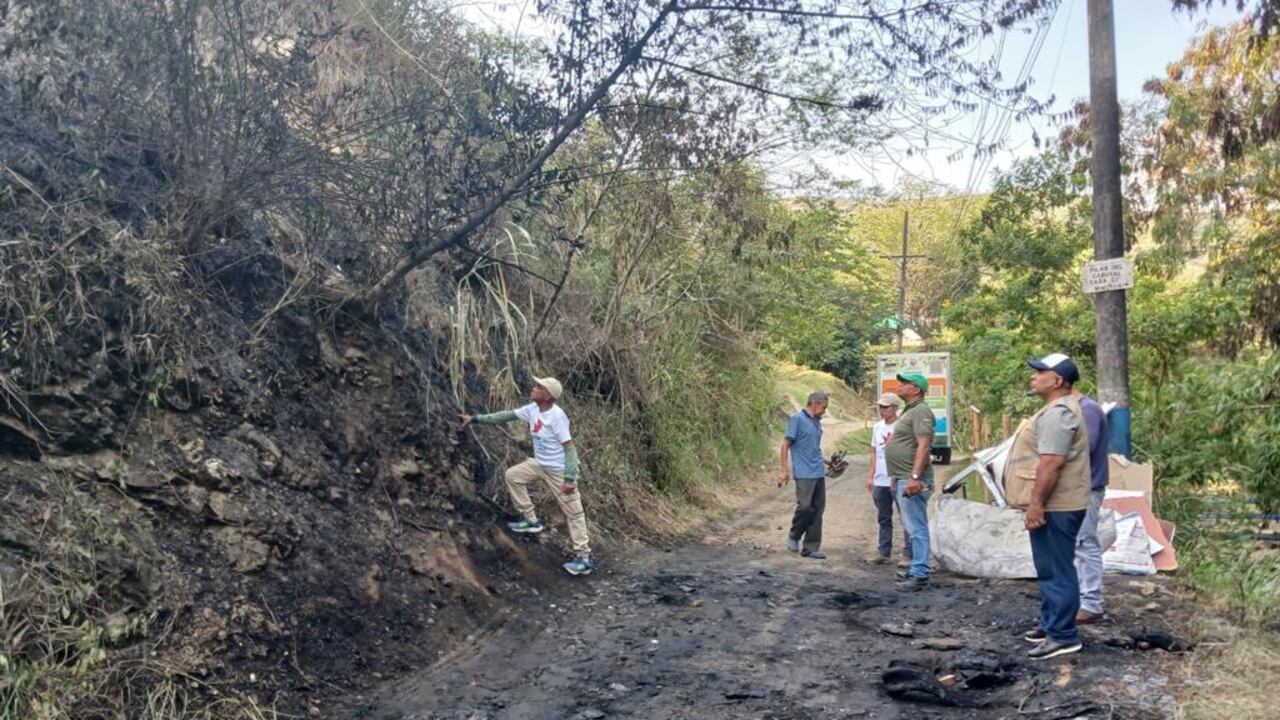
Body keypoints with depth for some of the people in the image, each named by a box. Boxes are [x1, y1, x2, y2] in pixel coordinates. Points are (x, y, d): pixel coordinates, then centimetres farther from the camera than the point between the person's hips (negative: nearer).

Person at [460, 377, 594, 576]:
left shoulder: (557, 416, -26)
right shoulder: (532, 409, -3)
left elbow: (570, 448, -24)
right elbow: (507, 415, 6)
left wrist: (569, 478, -27)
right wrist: (476, 419, 6)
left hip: (559, 470, -9)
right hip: (539, 464, 9)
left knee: (573, 512, -3)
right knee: (513, 475, 14)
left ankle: (584, 558, 3)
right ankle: (531, 520, 20)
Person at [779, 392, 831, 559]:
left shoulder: (817, 422, 16)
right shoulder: (797, 419, -6)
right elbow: (785, 445, -7)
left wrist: (826, 462, 19)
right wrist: (785, 470, -12)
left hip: (819, 473, 8)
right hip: (804, 474, -7)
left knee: (817, 509, 6)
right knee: (805, 506, -12)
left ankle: (811, 548, 13)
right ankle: (794, 536, 14)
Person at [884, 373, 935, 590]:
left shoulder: (921, 412, -12)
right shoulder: (909, 411, 21)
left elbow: (924, 445, -22)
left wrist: (914, 476, -28)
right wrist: (897, 476, 25)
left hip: (912, 481, -11)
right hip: (903, 479, 11)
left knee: (916, 528, -10)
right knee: (913, 527, 15)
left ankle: (919, 574, -9)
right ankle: (916, 568, 22)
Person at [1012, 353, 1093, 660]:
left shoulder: (1057, 413, -19)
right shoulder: (1059, 409, 17)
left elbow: (1051, 463, -26)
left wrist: (1036, 503, -24)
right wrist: (1038, 502, 25)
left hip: (1053, 507, -11)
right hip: (1053, 505, 11)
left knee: (1057, 571, -5)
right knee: (1051, 569, 18)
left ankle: (1062, 636, 0)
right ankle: (1051, 625, 28)